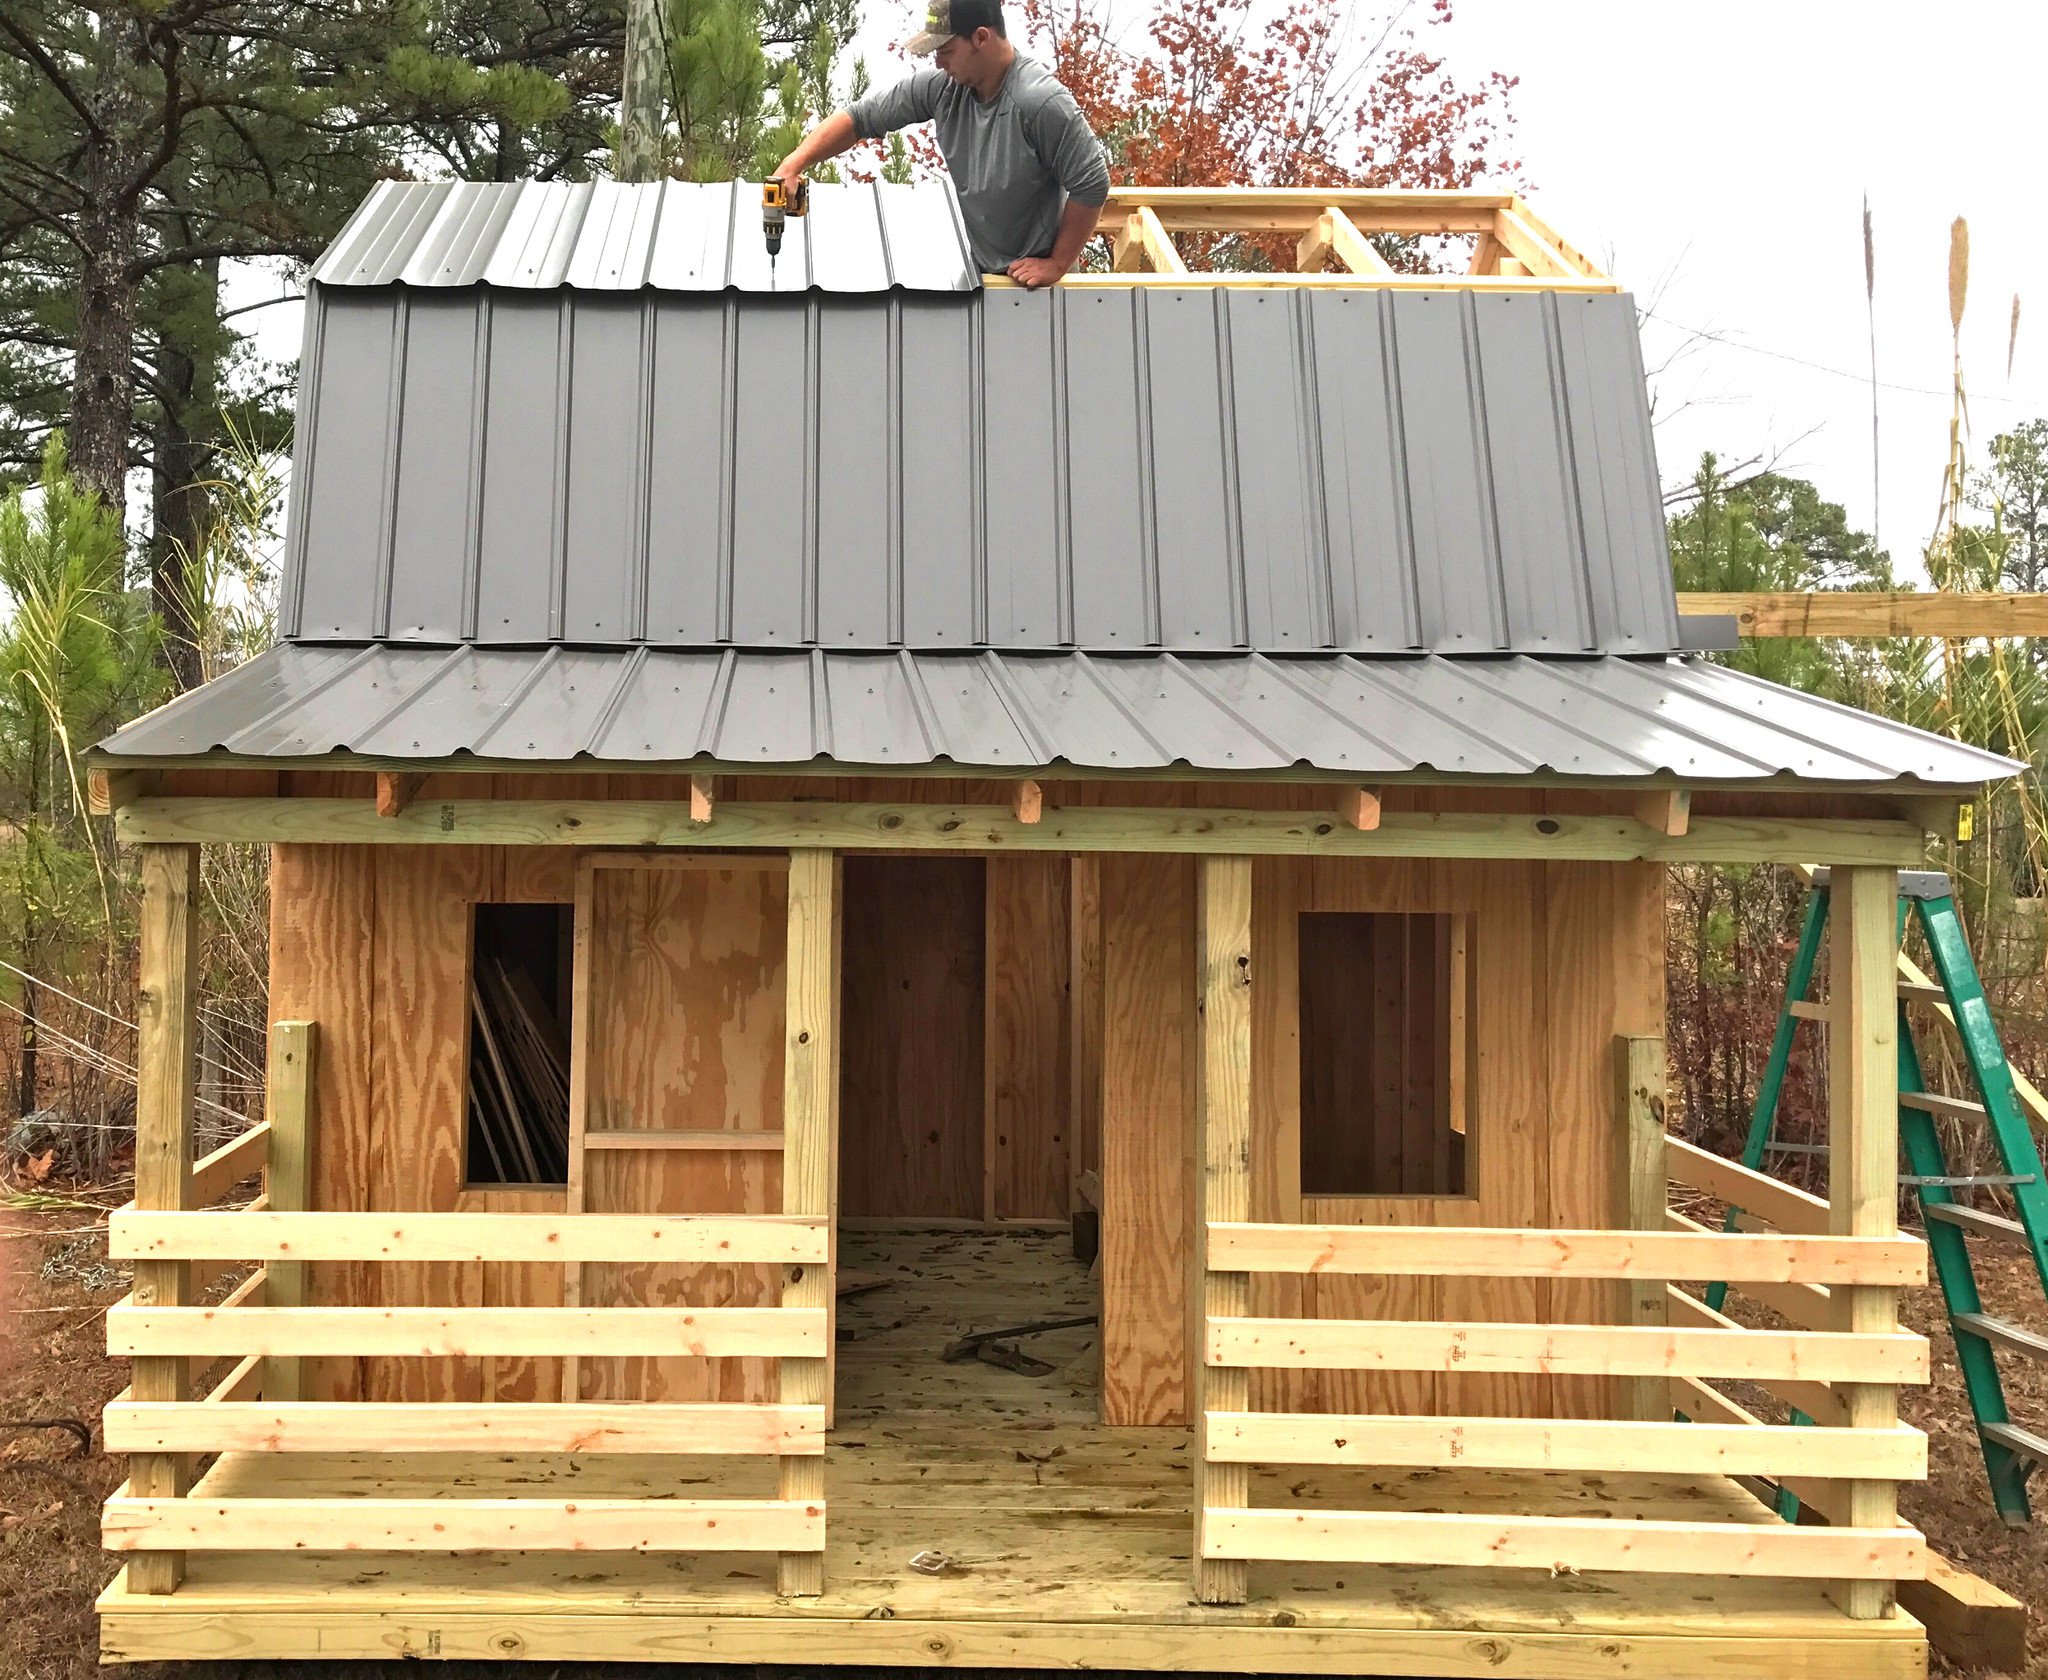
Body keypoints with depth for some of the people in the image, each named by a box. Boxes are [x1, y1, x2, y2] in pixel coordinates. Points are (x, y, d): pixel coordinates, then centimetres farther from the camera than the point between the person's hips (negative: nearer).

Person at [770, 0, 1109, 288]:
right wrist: (793, 165, -8)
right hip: (974, 271, 6)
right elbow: (862, 116, 2)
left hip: (1032, 276, -5)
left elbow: (1091, 184, -20)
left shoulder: (1041, 102, -24)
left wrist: (1058, 264, -14)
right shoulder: (942, 87, -5)